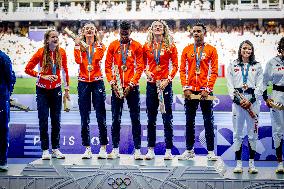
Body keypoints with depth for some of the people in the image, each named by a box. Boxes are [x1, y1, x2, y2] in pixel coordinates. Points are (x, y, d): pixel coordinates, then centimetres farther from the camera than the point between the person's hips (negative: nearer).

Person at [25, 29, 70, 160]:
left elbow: (65, 71, 8)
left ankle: (55, 149, 15)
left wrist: (66, 88, 9)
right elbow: (28, 69, -7)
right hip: (42, 90, -3)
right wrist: (42, 76, -16)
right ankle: (45, 150, 7)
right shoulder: (40, 53, -11)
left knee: (56, 120, 6)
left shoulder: (62, 52, -2)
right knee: (43, 121, -1)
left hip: (56, 90, 3)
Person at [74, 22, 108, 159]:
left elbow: (98, 57, -13)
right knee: (84, 117, 3)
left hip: (97, 82, -1)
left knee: (101, 116, -3)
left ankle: (103, 148, 3)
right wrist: (77, 45, -10)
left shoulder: (99, 45, 8)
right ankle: (87, 148, 9)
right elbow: (78, 60, -8)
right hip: (83, 82, 2)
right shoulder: (79, 46, 10)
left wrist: (99, 42, -10)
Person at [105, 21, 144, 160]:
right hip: (117, 87, 1)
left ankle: (137, 150, 5)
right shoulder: (113, 45, 6)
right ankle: (115, 149, 12)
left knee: (135, 119, 1)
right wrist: (112, 83, -6)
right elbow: (108, 66, 5)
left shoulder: (137, 46, 2)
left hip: (132, 87, -1)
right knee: (116, 119, 5)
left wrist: (131, 85, -10)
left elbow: (140, 67, -1)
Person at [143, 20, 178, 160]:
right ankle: (150, 150, 13)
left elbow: (175, 65, 1)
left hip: (165, 84, -2)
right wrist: (146, 72, -4)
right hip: (151, 84, 2)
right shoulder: (146, 46, 8)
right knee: (151, 118, 6)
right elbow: (143, 64, 16)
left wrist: (168, 79, -10)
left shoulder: (170, 46, 2)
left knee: (167, 118, 0)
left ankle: (168, 150, 7)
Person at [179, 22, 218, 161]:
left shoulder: (211, 50, 3)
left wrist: (207, 89, -11)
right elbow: (183, 70, 7)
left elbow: (214, 71, -1)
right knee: (189, 121, 8)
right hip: (190, 91, 2)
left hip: (205, 91, -2)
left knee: (208, 121, 1)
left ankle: (211, 151, 8)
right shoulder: (187, 50, 10)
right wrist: (185, 87, -5)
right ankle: (189, 150, 16)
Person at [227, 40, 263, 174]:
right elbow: (230, 86, 4)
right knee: (238, 134, 2)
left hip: (253, 101, 0)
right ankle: (238, 163, 7)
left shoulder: (257, 66, 10)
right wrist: (238, 100, -10)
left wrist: (251, 101, -10)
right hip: (237, 101, 0)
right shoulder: (233, 65, 10)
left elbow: (260, 86, 4)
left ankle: (252, 164, 9)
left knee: (253, 134, 2)